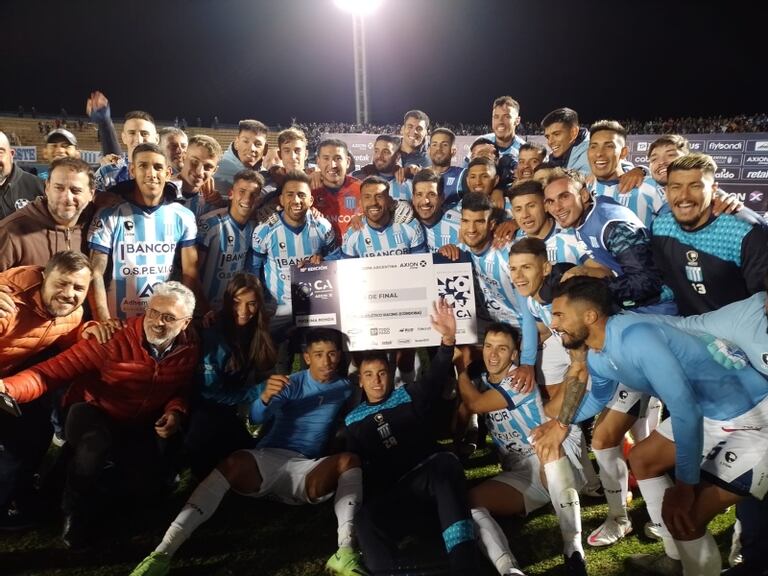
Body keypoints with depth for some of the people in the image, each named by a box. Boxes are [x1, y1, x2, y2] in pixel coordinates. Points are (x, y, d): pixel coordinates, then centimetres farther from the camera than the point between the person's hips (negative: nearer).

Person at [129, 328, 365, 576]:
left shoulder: (344, 387, 13)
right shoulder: (291, 383, 4)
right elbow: (256, 417, -10)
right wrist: (266, 396, -31)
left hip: (306, 470, 1)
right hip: (269, 458, -1)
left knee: (350, 460, -28)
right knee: (235, 462, -34)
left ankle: (345, 552, -44)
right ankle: (162, 553, -40)